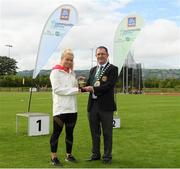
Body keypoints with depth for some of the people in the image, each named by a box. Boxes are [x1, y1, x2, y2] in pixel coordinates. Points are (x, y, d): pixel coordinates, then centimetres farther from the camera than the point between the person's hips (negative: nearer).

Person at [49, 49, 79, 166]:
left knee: (70, 132, 12)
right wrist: (74, 90, -12)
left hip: (72, 108, 6)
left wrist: (79, 85, -3)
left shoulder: (71, 72, 16)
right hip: (60, 108, -6)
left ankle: (69, 155, 23)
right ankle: (54, 157, 7)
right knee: (57, 132, -2)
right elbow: (57, 89, -12)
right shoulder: (56, 72, -3)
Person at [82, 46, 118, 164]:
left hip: (105, 105, -5)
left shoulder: (113, 69, -4)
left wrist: (94, 89, -22)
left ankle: (107, 156, 17)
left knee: (107, 132, 5)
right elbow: (89, 84, 9)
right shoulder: (93, 70, 16)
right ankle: (95, 154, 27)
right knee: (94, 132, 14)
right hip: (93, 104, 6)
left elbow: (109, 85, -17)